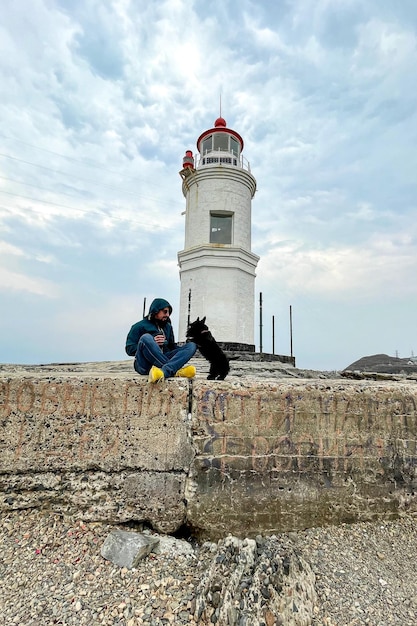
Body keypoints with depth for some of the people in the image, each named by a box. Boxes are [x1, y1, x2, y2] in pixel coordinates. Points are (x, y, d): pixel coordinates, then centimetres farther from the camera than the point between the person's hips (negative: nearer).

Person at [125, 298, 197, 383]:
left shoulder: (168, 327, 23)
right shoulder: (140, 326, 6)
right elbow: (129, 349, 0)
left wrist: (185, 350, 2)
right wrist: (151, 343, -12)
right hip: (145, 364, -5)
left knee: (192, 345, -13)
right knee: (146, 337, -31)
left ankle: (165, 371, -43)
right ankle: (175, 370, -37)